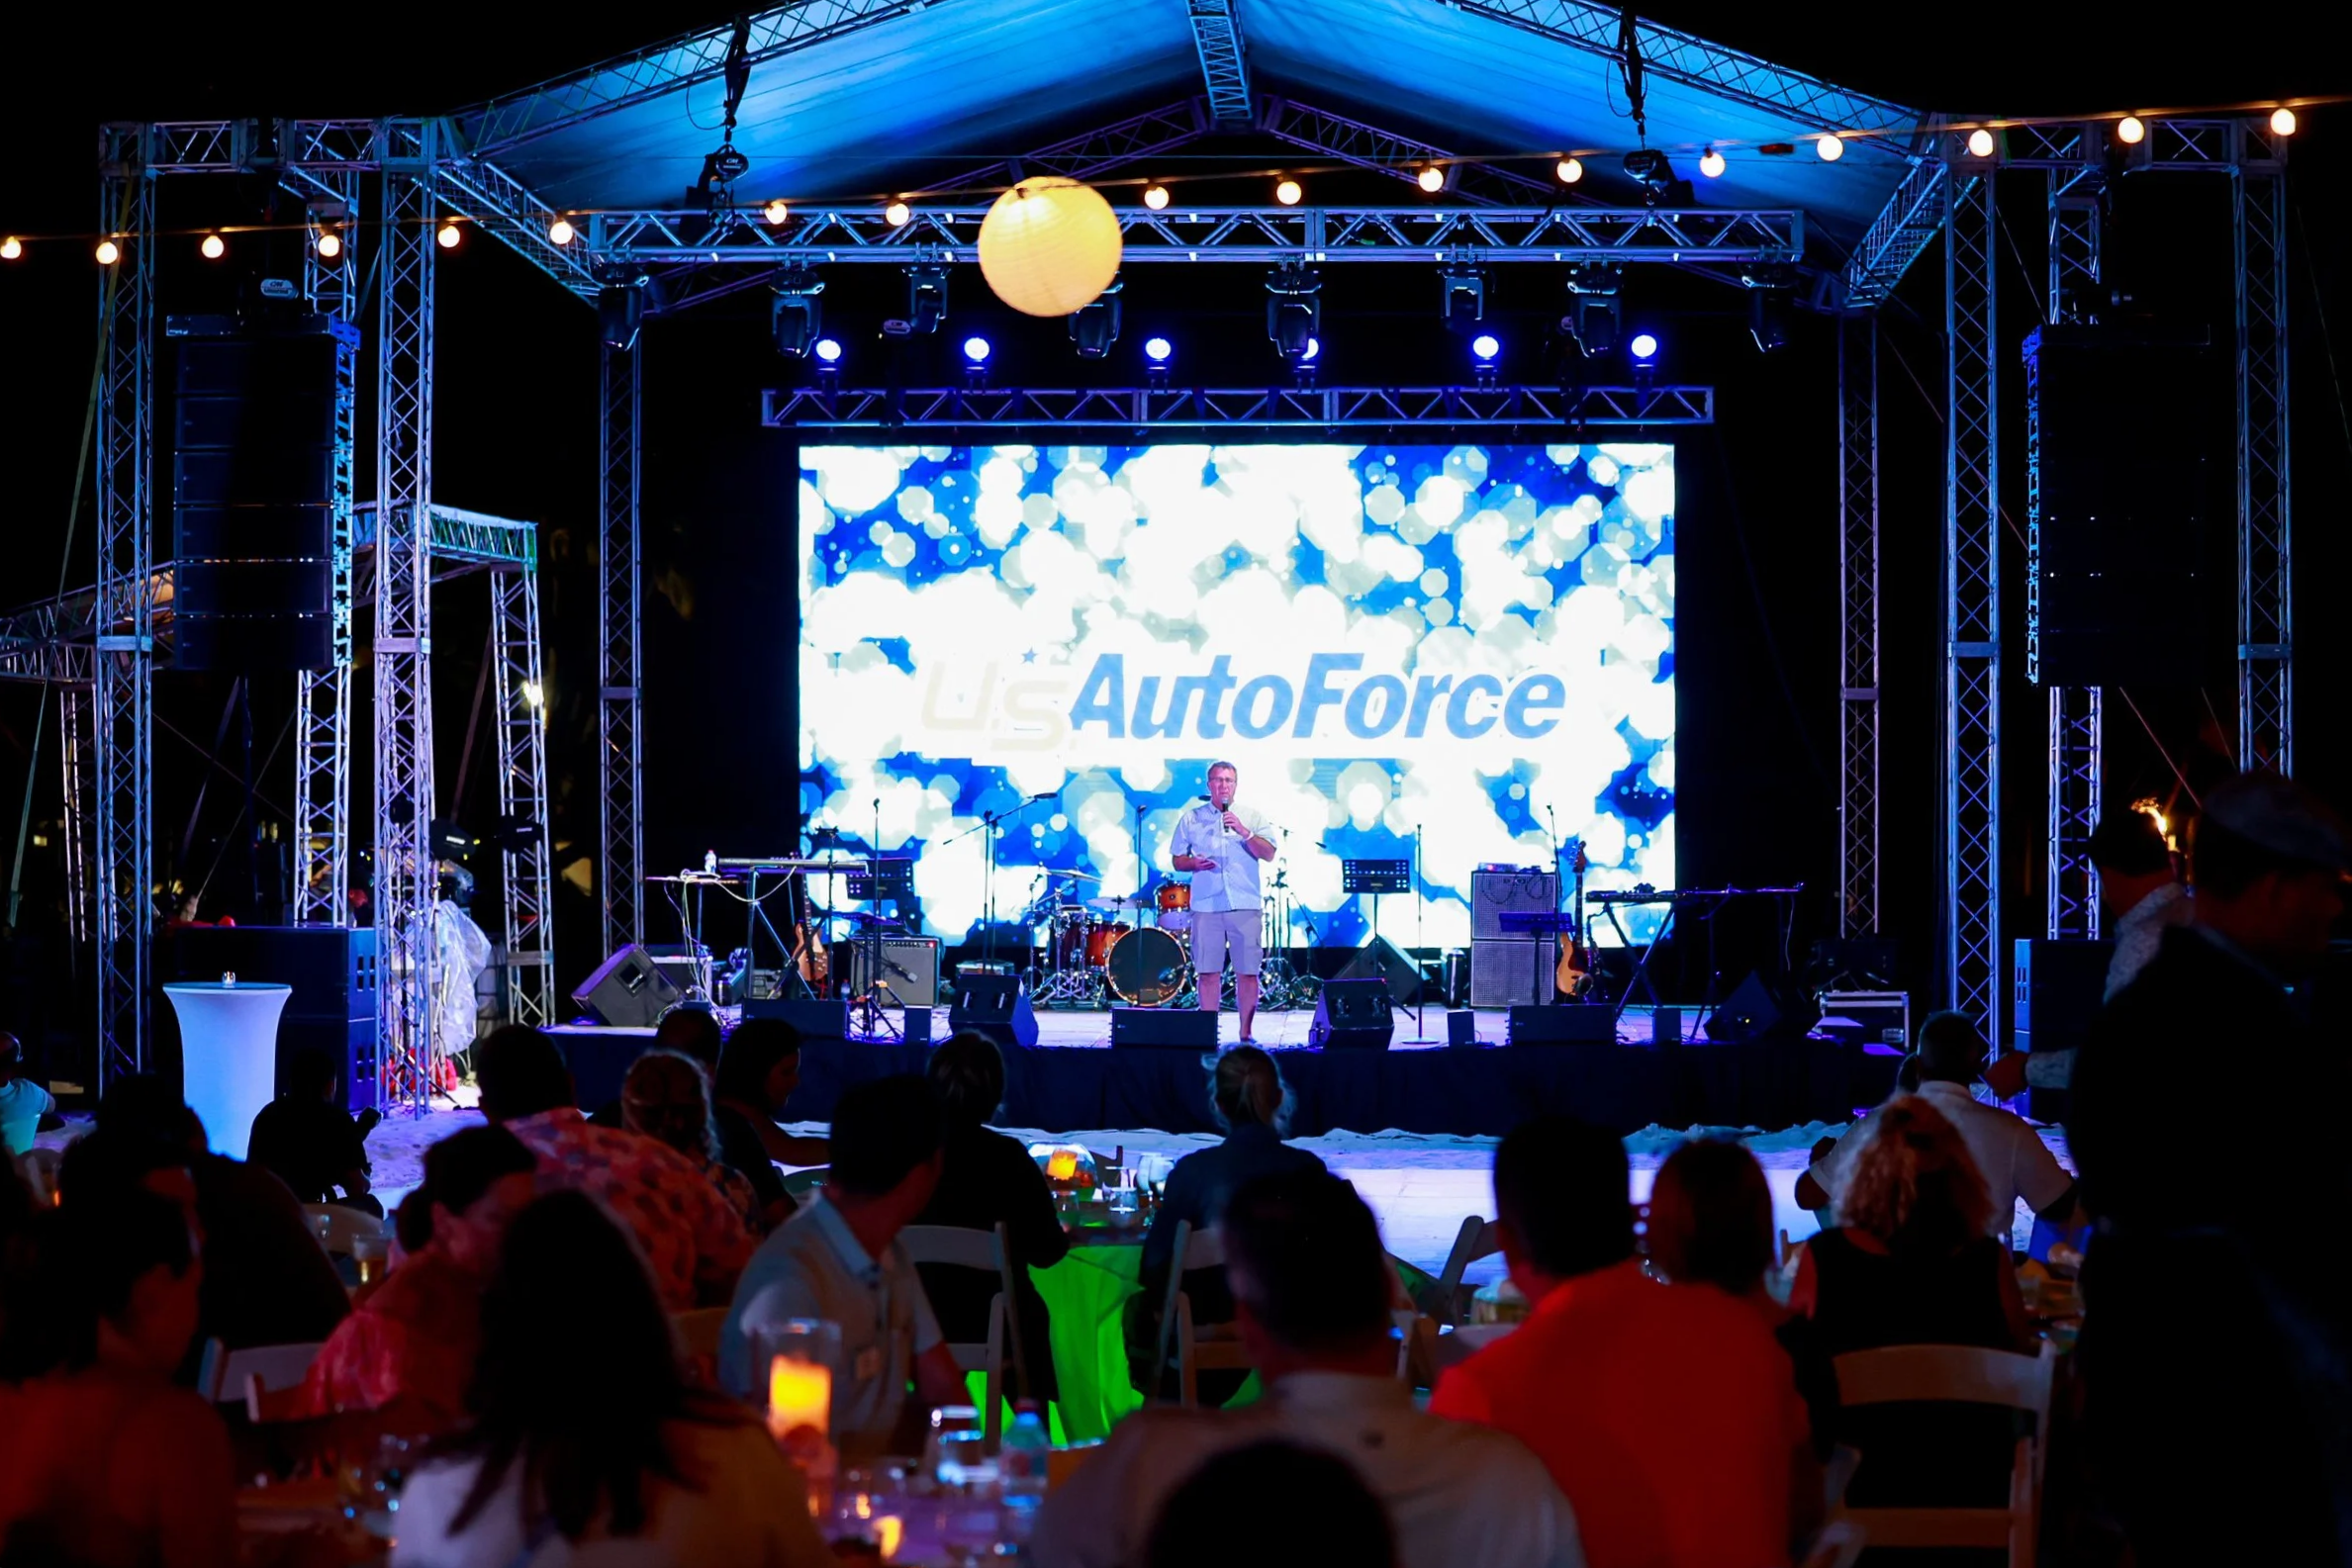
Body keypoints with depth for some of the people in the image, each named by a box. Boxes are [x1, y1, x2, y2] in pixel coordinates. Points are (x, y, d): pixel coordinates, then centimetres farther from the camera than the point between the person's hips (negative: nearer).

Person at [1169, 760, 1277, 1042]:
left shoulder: (1253, 817, 9)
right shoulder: (1191, 819, 11)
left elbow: (1269, 854, 0)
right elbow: (1177, 859, 13)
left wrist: (1244, 832, -13)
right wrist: (1194, 863, -8)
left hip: (1245, 905, 0)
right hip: (1206, 905, 1)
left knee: (1247, 971, -3)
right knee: (1208, 971, -1)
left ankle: (1246, 1033, 3)